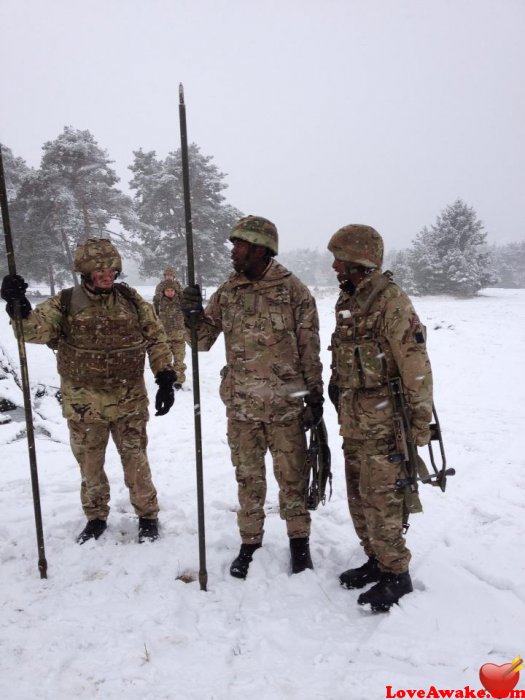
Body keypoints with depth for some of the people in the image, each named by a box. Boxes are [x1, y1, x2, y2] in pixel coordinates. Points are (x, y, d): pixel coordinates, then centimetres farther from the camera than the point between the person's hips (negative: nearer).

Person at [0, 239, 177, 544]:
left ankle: (148, 514, 32)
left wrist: (166, 378, -4)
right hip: (83, 404, 1)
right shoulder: (65, 302, -5)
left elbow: (157, 338, 1)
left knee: (135, 461, 11)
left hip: (130, 401, 0)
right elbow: (37, 329, -19)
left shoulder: (131, 299, -3)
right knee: (90, 465, 16)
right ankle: (96, 517, 39)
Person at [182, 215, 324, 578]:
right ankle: (250, 541, 34)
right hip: (240, 406, 3)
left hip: (285, 406, -3)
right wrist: (194, 314, -15)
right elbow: (204, 340, 5)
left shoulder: (293, 289, -7)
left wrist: (315, 396, -1)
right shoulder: (228, 291, 2)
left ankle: (299, 540, 33)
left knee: (292, 477, 11)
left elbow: (310, 348, -3)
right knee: (248, 478, 16)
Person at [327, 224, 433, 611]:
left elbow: (416, 366, -18)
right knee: (359, 497, 17)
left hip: (382, 422, -9)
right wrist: (336, 389, 19)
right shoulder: (348, 301, 11)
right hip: (353, 420, 9)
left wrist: (420, 423, -17)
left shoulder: (391, 302, -16)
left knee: (381, 499, -1)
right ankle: (376, 560, 34)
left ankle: (396, 575, 18)